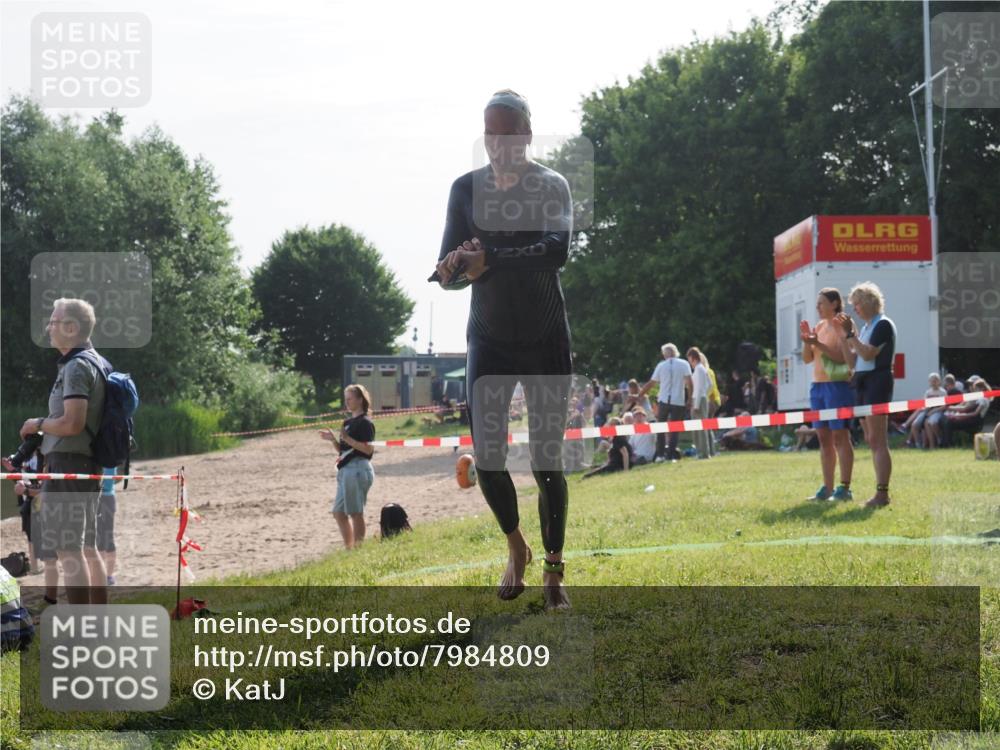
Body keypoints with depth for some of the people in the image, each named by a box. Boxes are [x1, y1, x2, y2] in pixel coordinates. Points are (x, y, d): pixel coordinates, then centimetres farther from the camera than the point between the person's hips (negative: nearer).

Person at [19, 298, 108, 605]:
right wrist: (45, 428, 22)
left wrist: (38, 423, -6)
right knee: (87, 549, 15)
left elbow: (72, 423, -23)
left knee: (69, 551, -8)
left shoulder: (77, 366, -15)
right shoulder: (99, 362, 15)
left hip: (68, 464, -10)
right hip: (90, 464, 10)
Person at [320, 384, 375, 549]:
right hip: (345, 470, 10)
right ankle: (349, 548, 18)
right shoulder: (348, 422, 17)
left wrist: (348, 439, -23)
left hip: (358, 469, -10)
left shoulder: (365, 422, -9)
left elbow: (369, 449, -19)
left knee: (355, 513, -5)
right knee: (339, 512, 12)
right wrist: (333, 439, 4)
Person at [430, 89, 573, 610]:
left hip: (545, 341, -2)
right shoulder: (466, 189, 1)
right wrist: (454, 270, -29)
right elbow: (447, 271, -4)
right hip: (488, 339, 2)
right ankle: (516, 549, 22)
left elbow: (557, 251, -26)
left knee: (546, 460, -3)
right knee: (486, 457, -3)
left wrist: (486, 261, -33)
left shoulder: (553, 187, -7)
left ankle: (553, 570, 10)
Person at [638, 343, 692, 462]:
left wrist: (639, 395, 18)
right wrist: (689, 399, -1)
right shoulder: (684, 364, 1)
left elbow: (650, 383, 7)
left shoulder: (661, 366, 4)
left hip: (664, 401, 1)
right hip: (679, 401, -1)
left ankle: (660, 454, 4)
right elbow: (689, 383, -7)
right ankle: (672, 455, -1)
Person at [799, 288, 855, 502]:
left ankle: (845, 488, -7)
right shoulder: (820, 326, 16)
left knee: (840, 436, -8)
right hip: (818, 386, 8)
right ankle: (827, 488, 11)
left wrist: (819, 344, -23)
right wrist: (806, 341, -2)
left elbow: (843, 357, -16)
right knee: (824, 438, 8)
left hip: (837, 385, -8)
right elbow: (807, 359, 15)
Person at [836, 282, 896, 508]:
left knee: (878, 440, -12)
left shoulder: (883, 325, -8)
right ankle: (880, 492, 11)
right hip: (861, 383, 9)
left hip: (877, 381, -9)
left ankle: (882, 493, -13)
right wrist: (844, 335, 9)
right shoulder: (864, 328, 18)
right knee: (871, 440, 9)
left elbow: (869, 354, -19)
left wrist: (850, 333, -14)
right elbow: (852, 361, 16)